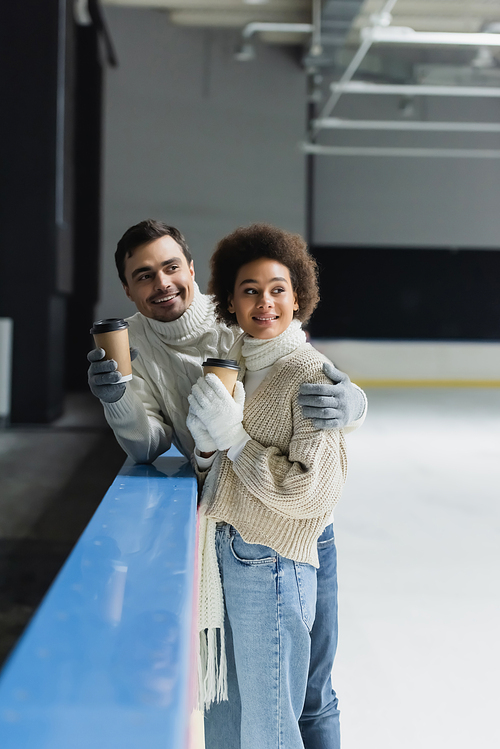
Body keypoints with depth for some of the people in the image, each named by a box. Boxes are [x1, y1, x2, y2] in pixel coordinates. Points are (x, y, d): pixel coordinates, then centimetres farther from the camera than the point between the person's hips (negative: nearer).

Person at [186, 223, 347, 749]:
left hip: (272, 562, -8)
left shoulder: (309, 375, -16)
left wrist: (232, 435, -18)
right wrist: (208, 439, -7)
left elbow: (311, 492, -22)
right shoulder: (238, 365, 8)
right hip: (233, 553, 8)